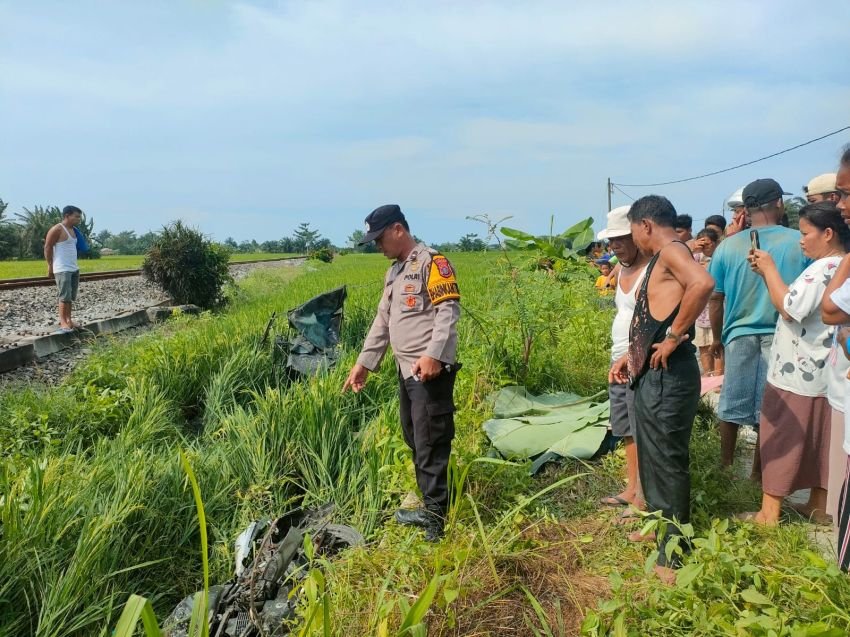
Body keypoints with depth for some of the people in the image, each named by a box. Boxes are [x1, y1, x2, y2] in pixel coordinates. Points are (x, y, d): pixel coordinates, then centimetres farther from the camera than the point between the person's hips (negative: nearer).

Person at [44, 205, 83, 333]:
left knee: (71, 296, 10)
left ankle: (68, 320, 16)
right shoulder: (57, 229, -9)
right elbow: (47, 248, -9)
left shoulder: (72, 230, 14)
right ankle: (63, 322, -8)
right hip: (62, 269, -8)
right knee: (65, 296, -11)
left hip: (74, 268, 8)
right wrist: (50, 266, -9)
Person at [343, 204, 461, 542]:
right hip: (406, 369, 10)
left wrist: (433, 354, -28)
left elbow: (448, 310, -18)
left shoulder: (431, 261, -8)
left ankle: (438, 516, 4)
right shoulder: (394, 272, 20)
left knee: (430, 444, -6)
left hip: (430, 370, -9)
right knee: (414, 439, 14)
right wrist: (364, 362, 20)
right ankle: (431, 507, 25)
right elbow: (382, 321, 23)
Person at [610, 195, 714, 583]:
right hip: (649, 374, 11)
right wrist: (630, 355, 17)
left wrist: (674, 337, -27)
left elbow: (703, 283, -35)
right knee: (650, 454, 22)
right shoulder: (658, 260, 17)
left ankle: (675, 553, 11)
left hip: (668, 377, -11)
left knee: (669, 460, -1)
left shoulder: (671, 250, -14)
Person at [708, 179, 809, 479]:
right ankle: (758, 474, 16)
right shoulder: (801, 243, -5)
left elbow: (716, 299, 4)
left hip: (739, 335, 2)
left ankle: (725, 468, 26)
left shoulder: (728, 246, -2)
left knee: (731, 408, 15)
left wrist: (716, 338, 17)